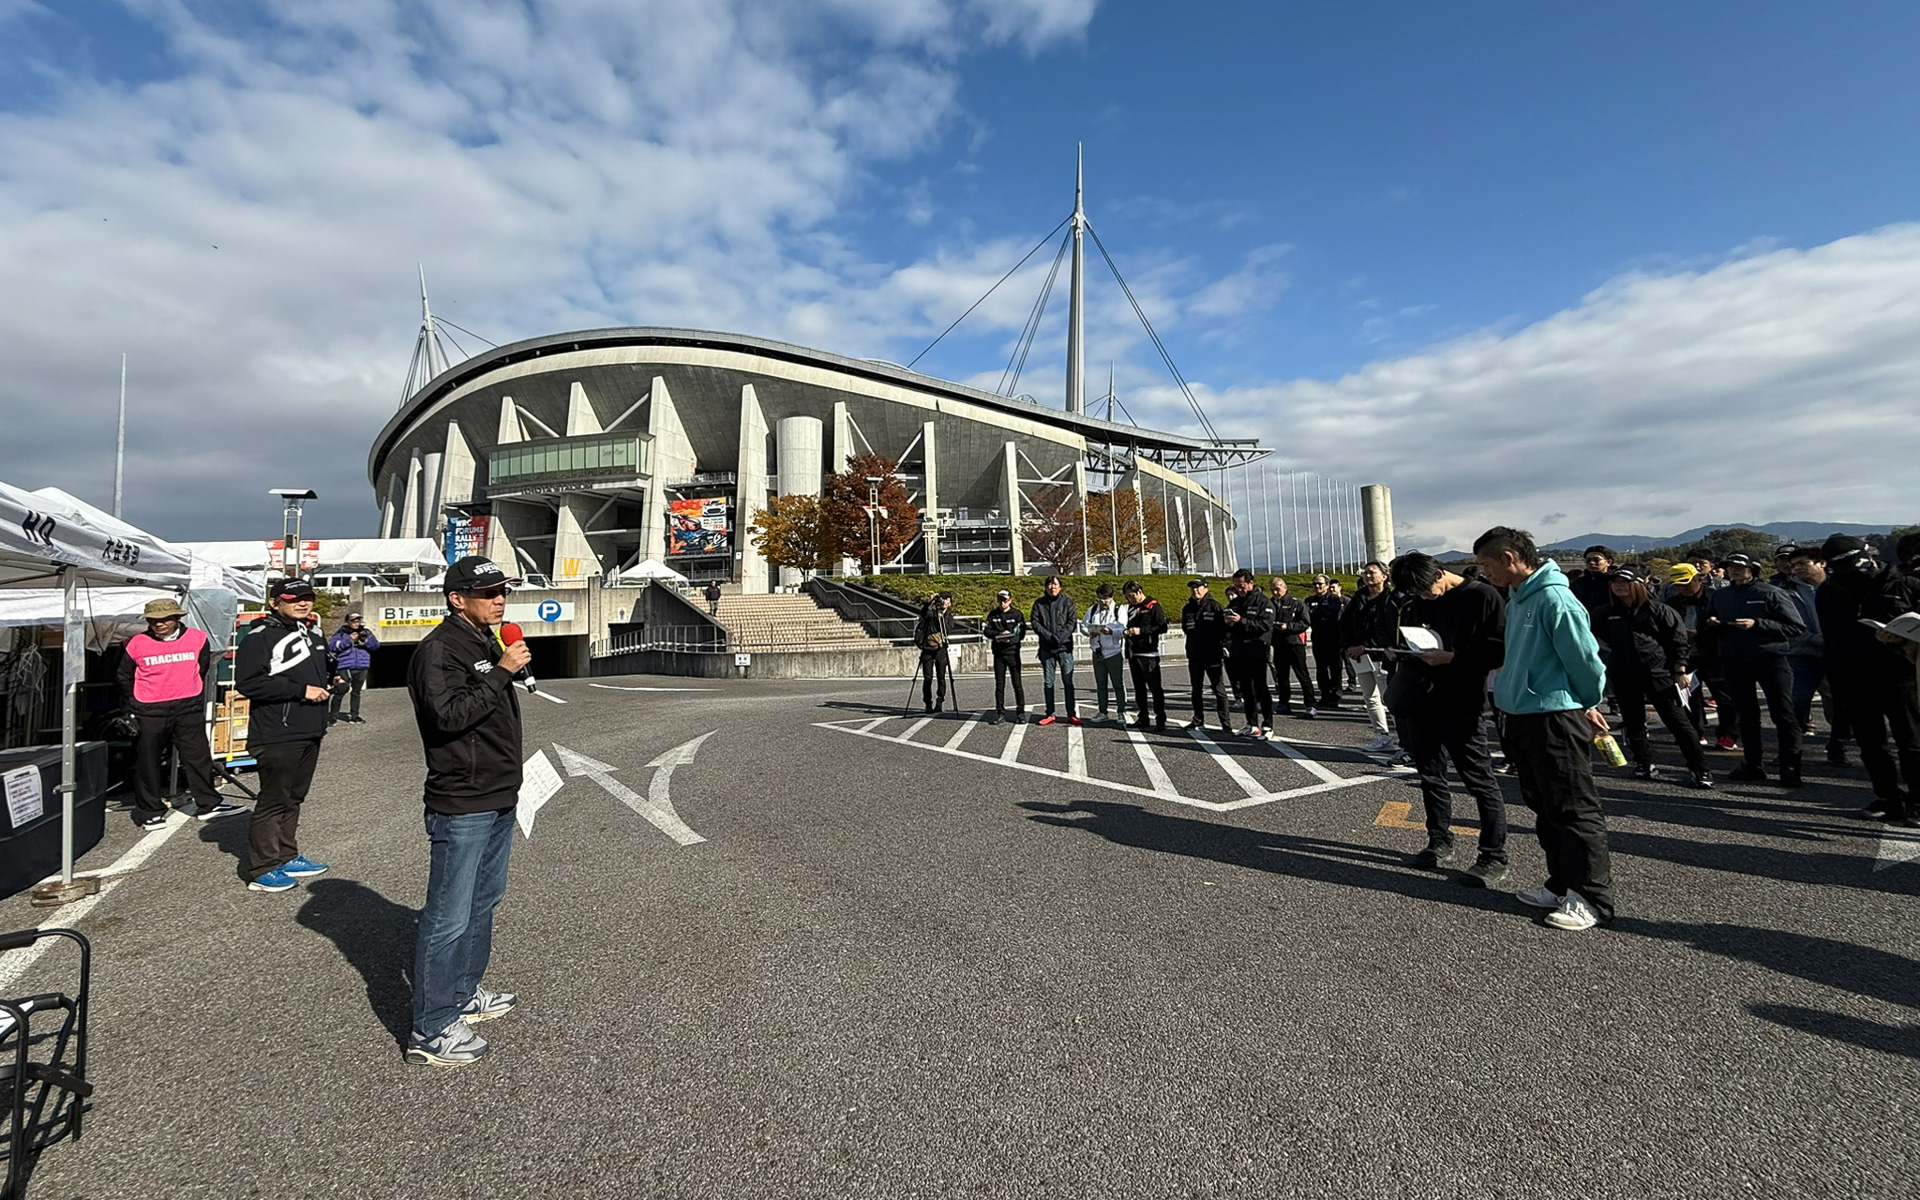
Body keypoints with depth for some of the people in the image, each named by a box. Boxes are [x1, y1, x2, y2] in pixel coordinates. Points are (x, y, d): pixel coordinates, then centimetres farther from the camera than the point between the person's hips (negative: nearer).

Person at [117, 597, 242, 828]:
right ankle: (149, 811, 19)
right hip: (150, 712, -1)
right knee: (148, 763, 6)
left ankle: (209, 804, 12)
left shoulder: (197, 639, 0)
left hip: (189, 708, 1)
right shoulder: (137, 644, -3)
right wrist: (138, 702, 11)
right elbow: (124, 677, 12)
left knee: (198, 756, 4)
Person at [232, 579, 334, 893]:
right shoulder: (259, 637, -10)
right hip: (277, 735, -8)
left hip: (310, 734, 8)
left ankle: (287, 858, 26)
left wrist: (326, 686, 11)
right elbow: (248, 683, -19)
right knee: (273, 800, -2)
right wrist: (301, 690, -19)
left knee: (294, 799, 16)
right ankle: (262, 870, 8)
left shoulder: (314, 636, 17)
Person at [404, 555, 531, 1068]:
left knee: (483, 901, 20)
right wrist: (502, 671, -25)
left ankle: (464, 994, 35)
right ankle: (431, 1031, 10)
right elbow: (450, 714, -28)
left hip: (498, 801, 10)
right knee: (449, 918, -1)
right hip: (460, 808, -9)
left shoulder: (488, 644, 14)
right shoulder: (438, 649, -14)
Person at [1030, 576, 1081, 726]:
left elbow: (1072, 622, -3)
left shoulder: (1067, 601, 3)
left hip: (1064, 646, -2)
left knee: (1068, 681, -1)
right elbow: (1034, 621, 2)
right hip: (1046, 647, 2)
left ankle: (1071, 714, 6)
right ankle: (1050, 714, 13)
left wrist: (1060, 637, -15)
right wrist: (1048, 636, -12)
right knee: (1048, 682, 6)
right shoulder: (1039, 603, 8)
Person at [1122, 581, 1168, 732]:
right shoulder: (1130, 607, 15)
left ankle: (1160, 720, -3)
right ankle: (1143, 718, 19)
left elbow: (1162, 627, -13)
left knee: (1155, 687, -6)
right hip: (1133, 653, 7)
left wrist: (1141, 630, -18)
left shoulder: (1153, 606, -7)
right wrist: (1127, 631, 1)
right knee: (1139, 687, 12)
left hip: (1148, 654, -7)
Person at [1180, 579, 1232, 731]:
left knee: (1219, 689, -3)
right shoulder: (1187, 608, 10)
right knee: (1196, 690, 13)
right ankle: (1198, 720, 23)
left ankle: (1226, 722, 1)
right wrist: (1196, 641, 10)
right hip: (1194, 655, 6)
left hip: (1213, 655, -6)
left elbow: (1224, 626, -9)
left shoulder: (1214, 605, -6)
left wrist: (1223, 644, -16)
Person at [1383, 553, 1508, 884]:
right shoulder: (1417, 602, 11)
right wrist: (1400, 651, 1)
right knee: (1430, 774, 14)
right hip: (1420, 701, 7)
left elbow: (1500, 650, -13)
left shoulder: (1482, 597, -8)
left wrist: (1452, 657, -20)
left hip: (1460, 704, -7)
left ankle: (1494, 857, 8)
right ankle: (1440, 841, 28)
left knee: (1479, 779, -1)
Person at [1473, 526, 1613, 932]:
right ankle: (1562, 884, 29)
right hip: (1521, 717, 10)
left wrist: (1588, 706, -1)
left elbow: (1585, 658, -14)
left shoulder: (1554, 599, -18)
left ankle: (1592, 898, 11)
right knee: (1544, 807, 17)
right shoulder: (1516, 599, 11)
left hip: (1557, 719, -10)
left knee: (1574, 810, 0)